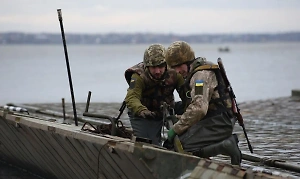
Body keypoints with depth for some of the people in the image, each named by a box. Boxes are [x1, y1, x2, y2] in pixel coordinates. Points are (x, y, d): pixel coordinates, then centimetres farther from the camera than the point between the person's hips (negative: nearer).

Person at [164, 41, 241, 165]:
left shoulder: (201, 74, -15)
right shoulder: (194, 73, 18)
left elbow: (199, 109, -27)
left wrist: (176, 128, -21)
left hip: (218, 124, -11)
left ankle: (226, 146, -15)